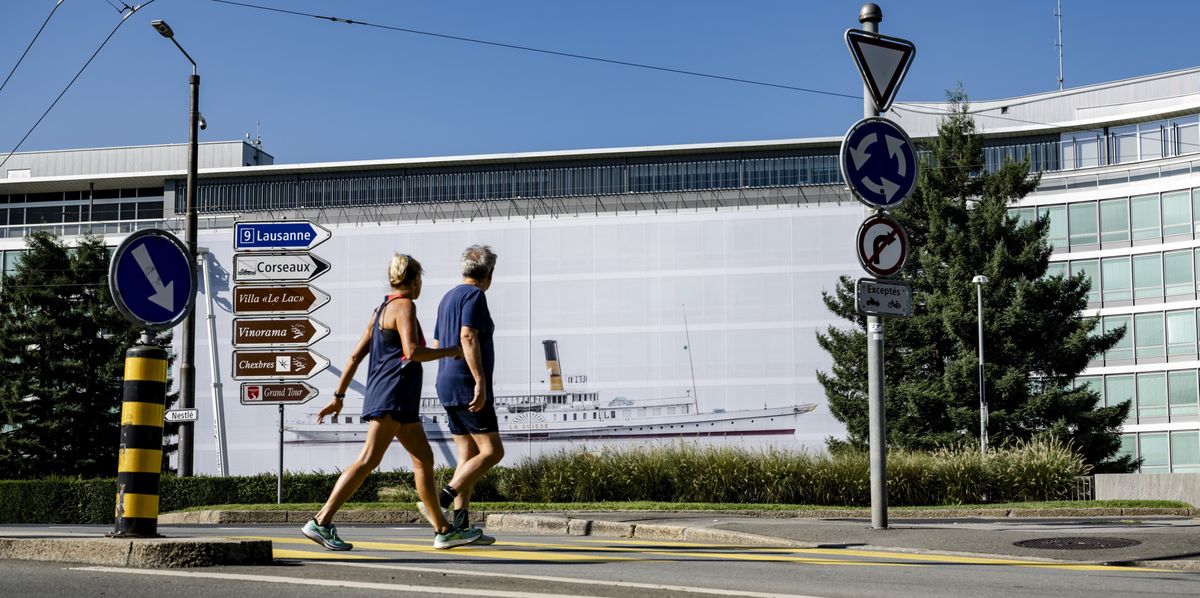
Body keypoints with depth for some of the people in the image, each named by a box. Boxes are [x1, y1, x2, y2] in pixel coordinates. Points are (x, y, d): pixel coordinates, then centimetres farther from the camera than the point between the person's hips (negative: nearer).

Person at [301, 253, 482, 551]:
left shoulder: (381, 309, 19)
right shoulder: (404, 306, -7)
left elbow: (356, 355, 16)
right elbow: (412, 352, -21)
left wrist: (338, 396, 17)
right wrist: (450, 352, -8)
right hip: (393, 395, -10)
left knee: (424, 458, 12)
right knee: (368, 460, -14)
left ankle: (444, 530, 16)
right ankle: (321, 522, -19)